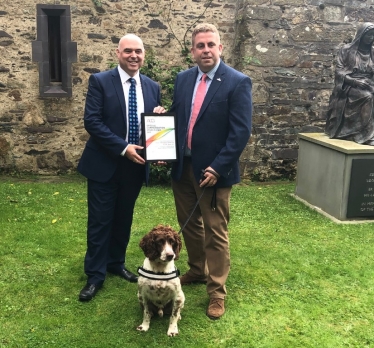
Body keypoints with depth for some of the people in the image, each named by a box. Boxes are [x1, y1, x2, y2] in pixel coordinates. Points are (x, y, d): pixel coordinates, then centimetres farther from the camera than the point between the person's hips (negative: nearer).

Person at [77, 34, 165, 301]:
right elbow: (92, 121, -14)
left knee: (124, 218, 17)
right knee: (100, 221, 3)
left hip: (136, 165, 4)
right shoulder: (100, 81, -7)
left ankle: (116, 263, 35)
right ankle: (95, 275, 16)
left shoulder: (152, 88, 6)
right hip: (105, 164, -4)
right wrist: (123, 148, -21)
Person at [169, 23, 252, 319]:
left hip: (213, 170, -6)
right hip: (183, 167, 6)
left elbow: (241, 132, -15)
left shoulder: (238, 82, -11)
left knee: (215, 232, 3)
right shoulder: (183, 79, 8)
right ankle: (197, 270, 39)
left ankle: (217, 292, 16)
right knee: (189, 225, 18)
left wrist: (217, 167, -19)